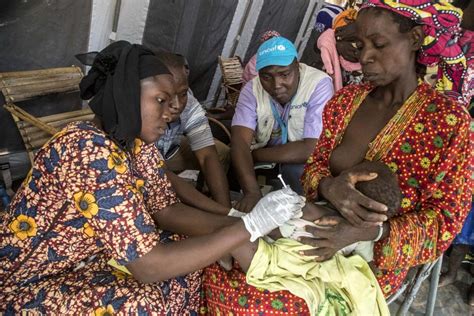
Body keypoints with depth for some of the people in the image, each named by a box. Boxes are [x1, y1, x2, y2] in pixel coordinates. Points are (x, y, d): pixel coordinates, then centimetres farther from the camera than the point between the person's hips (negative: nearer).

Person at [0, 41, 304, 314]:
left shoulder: (138, 140, -5)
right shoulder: (91, 151, -32)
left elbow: (167, 210, -2)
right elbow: (148, 266, -33)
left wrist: (236, 224, -17)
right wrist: (250, 226, -31)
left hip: (86, 258, 8)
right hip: (28, 287, -8)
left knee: (188, 253, -2)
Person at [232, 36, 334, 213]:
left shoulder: (319, 84, -24)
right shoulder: (252, 89, -14)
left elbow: (312, 149, -31)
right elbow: (240, 141, -27)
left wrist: (254, 154, -24)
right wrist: (252, 191, -43)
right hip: (265, 160, 4)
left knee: (300, 172, -32)